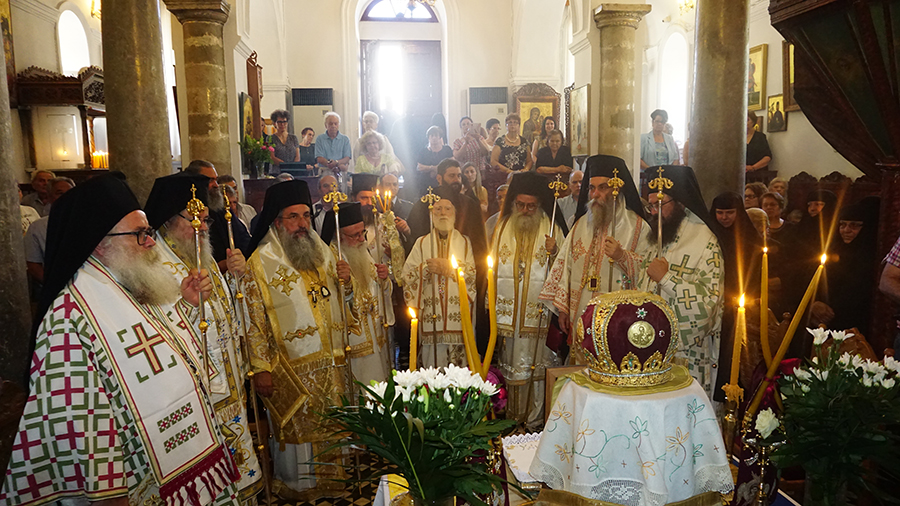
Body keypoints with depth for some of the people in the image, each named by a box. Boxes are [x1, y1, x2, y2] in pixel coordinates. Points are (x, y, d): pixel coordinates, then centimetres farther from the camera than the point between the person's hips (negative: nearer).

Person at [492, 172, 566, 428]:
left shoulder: (552, 228, 0)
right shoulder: (503, 227, 9)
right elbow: (493, 265, 17)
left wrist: (555, 255, -23)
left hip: (539, 310, -3)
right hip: (507, 309, 3)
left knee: (536, 365, -1)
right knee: (511, 365, 9)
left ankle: (535, 420, 12)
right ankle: (513, 418, 23)